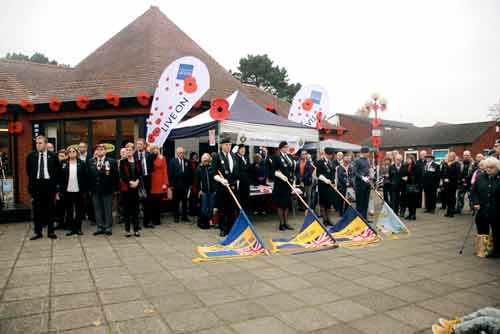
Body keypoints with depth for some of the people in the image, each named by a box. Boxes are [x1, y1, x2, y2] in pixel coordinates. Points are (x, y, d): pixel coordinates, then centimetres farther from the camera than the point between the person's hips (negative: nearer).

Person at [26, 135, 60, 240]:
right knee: (37, 209, 6)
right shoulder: (31, 156, 4)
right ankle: (38, 232, 14)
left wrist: (55, 182, 1)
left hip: (49, 184, -1)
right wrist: (32, 181, 10)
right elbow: (28, 170, 13)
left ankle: (51, 231, 13)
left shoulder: (53, 156, -1)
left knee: (50, 209, 5)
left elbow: (58, 170, 4)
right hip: (36, 184, 2)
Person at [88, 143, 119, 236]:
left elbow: (115, 175, -2)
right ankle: (100, 227, 17)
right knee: (97, 209, 9)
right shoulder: (91, 162, 10)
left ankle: (108, 227, 12)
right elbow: (89, 175, 9)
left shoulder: (112, 161, -1)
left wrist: (115, 188, -7)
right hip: (95, 190, 3)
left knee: (108, 209, 4)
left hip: (107, 189, -3)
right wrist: (89, 187, 3)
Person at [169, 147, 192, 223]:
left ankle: (184, 216, 17)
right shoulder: (173, 161, -1)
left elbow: (189, 173, 6)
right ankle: (176, 217, 16)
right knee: (176, 202, 7)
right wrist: (171, 184, -9)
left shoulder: (187, 162, 7)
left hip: (185, 185, 2)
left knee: (184, 201, 8)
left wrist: (190, 183, 1)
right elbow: (170, 174, -5)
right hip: (176, 185, -2)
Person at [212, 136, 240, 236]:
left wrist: (236, 182, 9)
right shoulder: (217, 157, -5)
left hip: (233, 186, 4)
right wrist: (221, 179, -23)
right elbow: (214, 173, -9)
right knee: (222, 209, 3)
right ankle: (223, 229, 15)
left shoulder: (234, 156, 10)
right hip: (221, 187, -4)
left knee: (232, 209, 9)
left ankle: (231, 228, 19)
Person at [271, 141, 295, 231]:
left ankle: (286, 223, 17)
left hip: (289, 182, 6)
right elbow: (274, 170, -10)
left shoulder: (290, 156, 13)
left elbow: (293, 167, 15)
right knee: (280, 203, 0)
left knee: (287, 203, 10)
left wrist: (292, 179, 7)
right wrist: (281, 175, -23)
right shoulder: (276, 157, -5)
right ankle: (281, 223, 7)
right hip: (280, 183, -6)